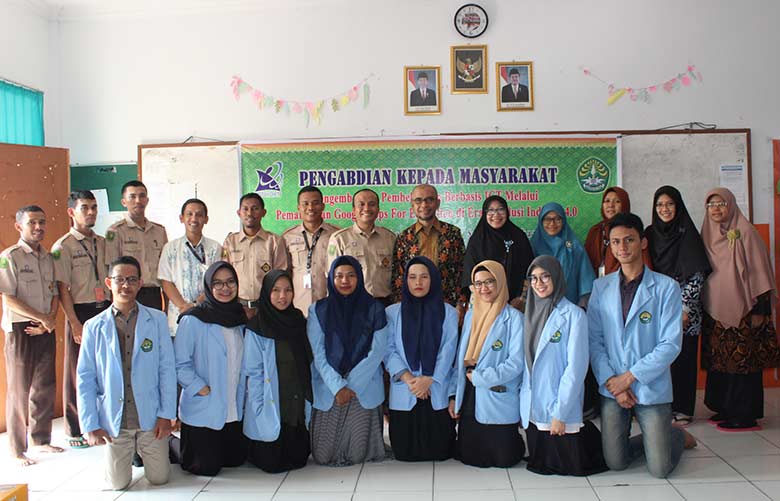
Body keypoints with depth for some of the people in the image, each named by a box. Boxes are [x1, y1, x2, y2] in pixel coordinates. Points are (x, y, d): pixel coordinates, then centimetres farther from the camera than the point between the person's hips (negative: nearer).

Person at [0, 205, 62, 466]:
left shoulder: (48, 258, 11)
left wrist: (49, 321, -6)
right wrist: (42, 318, -14)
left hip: (46, 330, 6)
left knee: (45, 387, 11)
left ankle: (41, 439, 25)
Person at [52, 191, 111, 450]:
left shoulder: (103, 243, 10)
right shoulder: (63, 246, -6)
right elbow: (62, 289, -10)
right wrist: (75, 324, -14)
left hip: (105, 310, 5)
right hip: (81, 312, -5)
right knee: (78, 372, 5)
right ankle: (75, 431, 18)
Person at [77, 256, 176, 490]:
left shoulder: (157, 320, -3)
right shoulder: (94, 326, -1)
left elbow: (167, 368, -3)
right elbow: (85, 378, -1)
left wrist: (166, 415, -7)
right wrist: (90, 425, -5)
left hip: (150, 417, 0)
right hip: (113, 420, 1)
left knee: (159, 478, 7)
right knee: (118, 483, 8)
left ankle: (141, 449, 38)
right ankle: (131, 452, 40)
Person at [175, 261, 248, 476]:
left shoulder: (239, 317, 7)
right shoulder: (193, 320, -15)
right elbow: (180, 365, -17)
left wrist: (245, 390, 6)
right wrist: (201, 389, -20)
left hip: (234, 410, 7)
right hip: (202, 410, -6)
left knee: (236, 459, 17)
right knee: (207, 467, 1)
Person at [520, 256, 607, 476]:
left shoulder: (574, 315, -11)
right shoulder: (530, 314, 7)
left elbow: (576, 367, -15)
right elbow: (527, 362, 10)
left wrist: (560, 413, -16)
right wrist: (523, 397, 2)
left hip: (561, 410, -5)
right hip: (532, 408, 6)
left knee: (572, 466, 6)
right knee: (539, 465, 16)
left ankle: (591, 437, 34)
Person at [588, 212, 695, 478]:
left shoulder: (666, 287, -6)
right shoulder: (601, 287, 4)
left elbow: (671, 344, -10)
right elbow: (594, 339, 2)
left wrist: (630, 377, -14)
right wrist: (610, 380, -11)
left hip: (652, 388, -2)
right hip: (612, 388, 3)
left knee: (660, 469, -1)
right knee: (615, 463, 2)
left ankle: (677, 435, 31)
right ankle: (649, 439, 32)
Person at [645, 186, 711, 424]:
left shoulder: (688, 234, -3)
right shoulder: (650, 233, 9)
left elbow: (697, 274, -7)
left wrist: (685, 307, -13)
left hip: (682, 306, -3)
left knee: (683, 355, 0)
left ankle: (682, 408, 7)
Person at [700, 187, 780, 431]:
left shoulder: (744, 232, -5)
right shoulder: (707, 235, 13)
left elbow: (759, 270, -8)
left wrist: (759, 310, -13)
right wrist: (702, 308, 15)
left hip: (741, 310, -6)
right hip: (715, 312, 6)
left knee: (743, 361, -4)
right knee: (719, 361, 8)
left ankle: (746, 415, 1)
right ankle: (725, 408, 18)